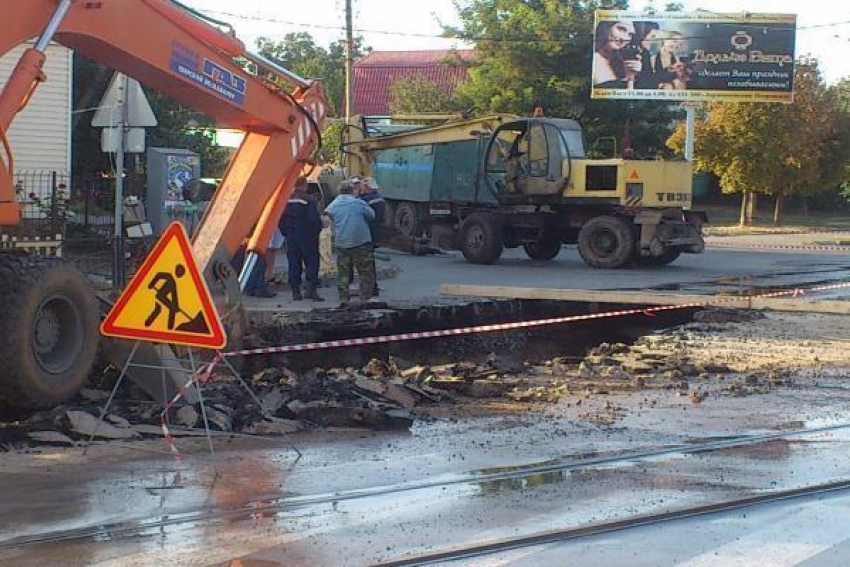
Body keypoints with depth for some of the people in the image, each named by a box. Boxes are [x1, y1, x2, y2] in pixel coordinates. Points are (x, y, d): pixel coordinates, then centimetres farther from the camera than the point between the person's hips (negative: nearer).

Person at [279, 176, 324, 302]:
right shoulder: (308, 200, -13)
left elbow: (281, 220, 8)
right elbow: (314, 219, -17)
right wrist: (317, 230, 0)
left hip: (291, 237, 5)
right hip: (307, 236, -5)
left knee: (294, 264, 8)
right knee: (312, 262, 0)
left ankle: (295, 291, 8)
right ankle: (311, 289, -9)